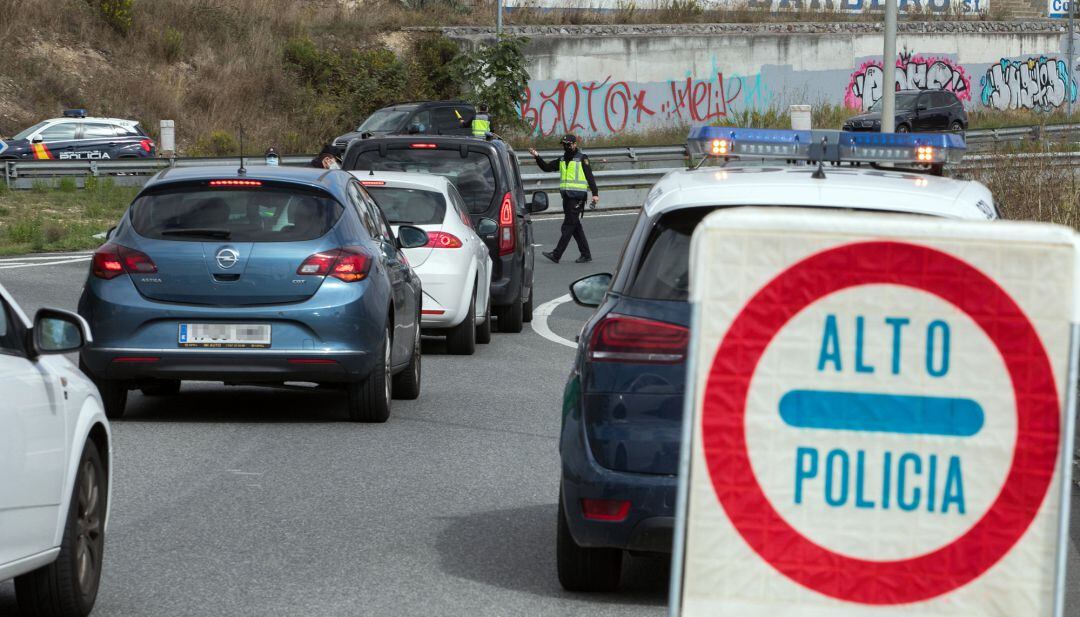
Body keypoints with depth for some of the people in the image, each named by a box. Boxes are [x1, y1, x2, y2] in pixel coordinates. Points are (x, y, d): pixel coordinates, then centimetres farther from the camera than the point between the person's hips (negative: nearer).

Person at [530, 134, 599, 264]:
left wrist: (595, 193, -12)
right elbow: (546, 167, 15)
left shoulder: (582, 158, -2)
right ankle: (586, 254, 15)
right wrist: (537, 157, 1)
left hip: (577, 196, -8)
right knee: (576, 227, 9)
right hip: (566, 195, 8)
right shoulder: (562, 160, 18)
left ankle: (556, 254, -14)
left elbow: (590, 176, -6)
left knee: (568, 226, -9)